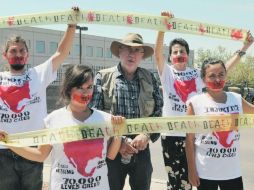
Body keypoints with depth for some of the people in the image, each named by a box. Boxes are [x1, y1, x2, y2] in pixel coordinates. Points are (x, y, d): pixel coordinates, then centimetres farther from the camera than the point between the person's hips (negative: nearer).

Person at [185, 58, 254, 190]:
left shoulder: (237, 100, 0)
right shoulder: (195, 103, -8)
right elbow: (190, 139, -5)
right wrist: (191, 170, -6)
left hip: (232, 172, 3)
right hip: (205, 172, -2)